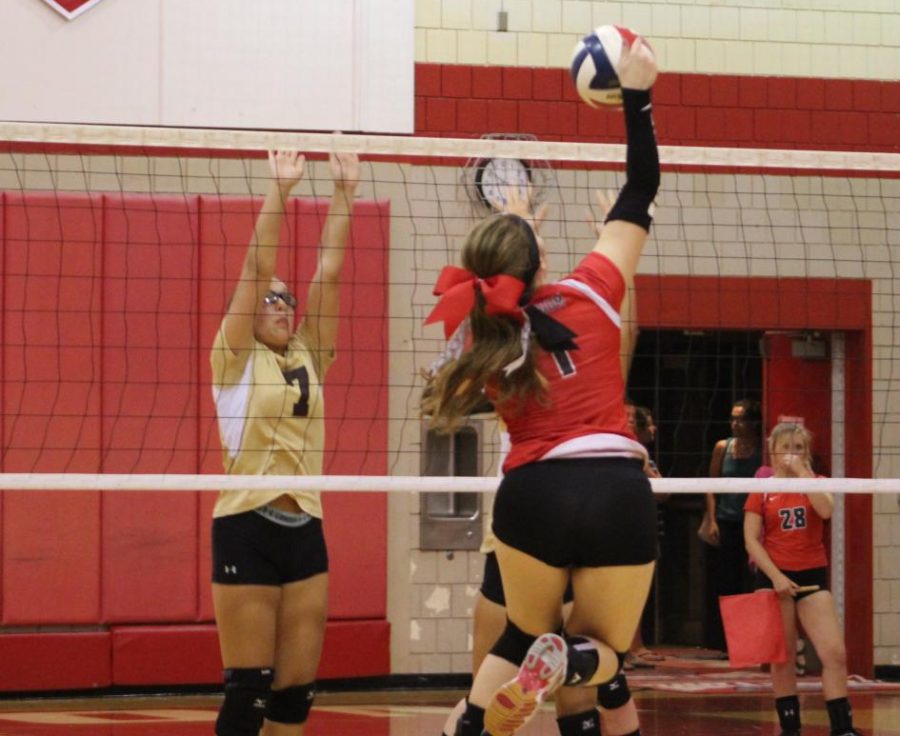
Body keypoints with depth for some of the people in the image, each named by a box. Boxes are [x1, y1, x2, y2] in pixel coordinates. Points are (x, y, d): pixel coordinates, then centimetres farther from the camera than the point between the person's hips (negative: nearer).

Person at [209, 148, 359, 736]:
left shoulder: (310, 358, 13)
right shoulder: (235, 360, 0)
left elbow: (330, 273, 8)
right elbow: (257, 267, -8)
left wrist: (345, 192, 4)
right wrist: (279, 190, -13)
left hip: (306, 532, 5)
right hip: (248, 531, -5)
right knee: (249, 689, -6)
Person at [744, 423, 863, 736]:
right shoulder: (761, 491, 2)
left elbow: (826, 510, -16)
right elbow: (751, 540, -4)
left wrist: (802, 472, -15)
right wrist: (776, 576, -14)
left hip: (813, 577, 1)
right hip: (776, 578, -1)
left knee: (835, 653, -10)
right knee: (782, 658, 2)